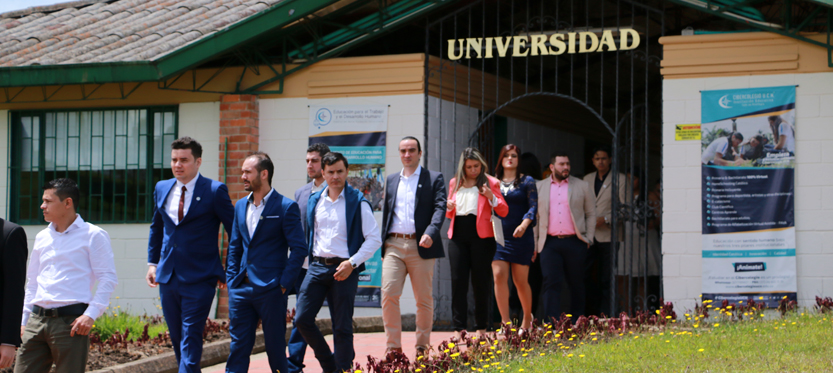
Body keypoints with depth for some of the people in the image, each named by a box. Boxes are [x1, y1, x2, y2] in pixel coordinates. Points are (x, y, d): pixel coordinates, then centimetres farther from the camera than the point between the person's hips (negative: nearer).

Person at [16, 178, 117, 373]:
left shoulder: (93, 236, 0)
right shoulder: (42, 237, 18)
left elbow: (108, 278, -4)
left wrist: (91, 314, -13)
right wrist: (24, 319, 18)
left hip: (70, 321, -6)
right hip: (37, 319, 6)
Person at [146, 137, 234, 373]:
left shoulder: (215, 191, -7)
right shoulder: (162, 188, 10)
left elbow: (235, 231, -3)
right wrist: (152, 263, 16)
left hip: (199, 280, -6)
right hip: (168, 277, 6)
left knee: (191, 339, -11)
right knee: (176, 339, 12)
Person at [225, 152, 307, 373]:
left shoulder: (286, 207, -7)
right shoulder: (240, 206, 12)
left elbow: (299, 249, -9)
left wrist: (284, 284, -13)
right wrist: (232, 280, 9)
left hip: (271, 290, -5)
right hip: (241, 289, 5)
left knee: (275, 346, 4)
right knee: (238, 345, 4)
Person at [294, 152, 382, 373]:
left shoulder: (357, 203, -4)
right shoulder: (314, 201, 11)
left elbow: (374, 239, -6)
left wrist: (352, 263, -14)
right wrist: (310, 260, 10)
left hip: (344, 270, -4)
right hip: (317, 267, 4)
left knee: (342, 327, 0)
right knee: (302, 319, -2)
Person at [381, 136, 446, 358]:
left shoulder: (434, 179, 6)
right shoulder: (391, 181, 19)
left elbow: (440, 208, -6)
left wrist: (430, 234, -23)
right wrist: (382, 245, 14)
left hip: (421, 246, -3)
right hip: (394, 245, 3)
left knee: (424, 299, 2)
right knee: (388, 294, -11)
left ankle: (422, 345, 13)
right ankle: (393, 345, -4)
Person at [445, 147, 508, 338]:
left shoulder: (490, 183, 2)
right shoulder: (454, 183, 14)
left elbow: (504, 211, -1)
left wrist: (491, 197, -17)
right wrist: (449, 207, -1)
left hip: (481, 236, -3)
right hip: (458, 236, 3)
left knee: (480, 282, 1)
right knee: (458, 281, -3)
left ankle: (481, 327, 8)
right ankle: (458, 328, -2)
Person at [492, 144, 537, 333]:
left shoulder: (527, 181, 5)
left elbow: (533, 206, -4)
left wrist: (524, 224, -19)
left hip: (521, 237, -2)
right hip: (498, 237, 2)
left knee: (520, 280, 3)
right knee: (499, 276, -12)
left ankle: (527, 319, 24)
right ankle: (505, 322, -10)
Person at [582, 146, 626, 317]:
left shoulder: (619, 179, 3)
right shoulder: (587, 179, 16)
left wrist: (606, 219, -13)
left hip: (608, 235, -4)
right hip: (589, 235, 4)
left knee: (606, 279, -3)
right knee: (585, 275, -3)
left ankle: (605, 314, 2)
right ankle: (594, 311, 11)